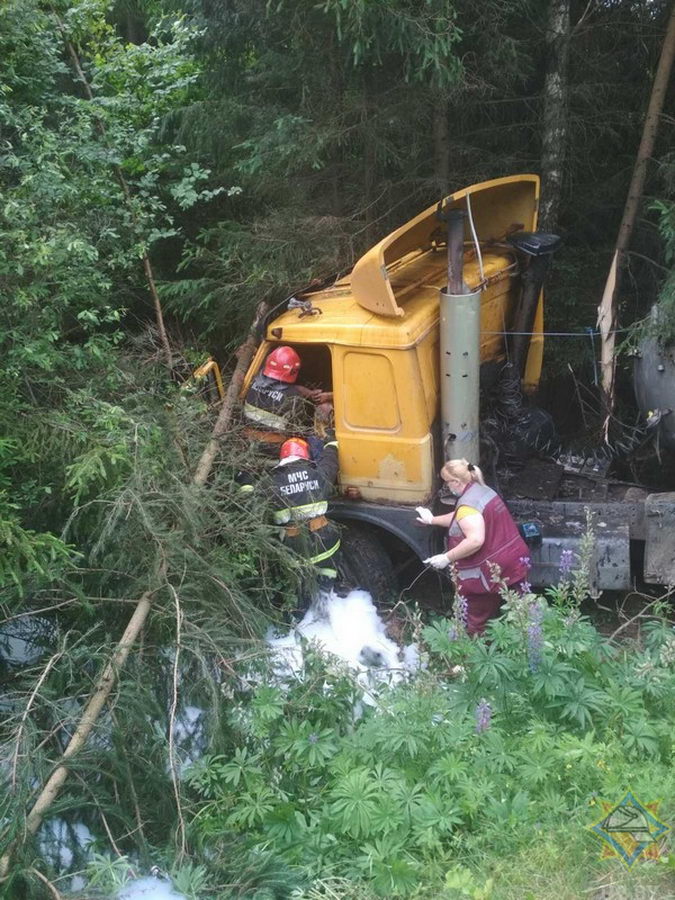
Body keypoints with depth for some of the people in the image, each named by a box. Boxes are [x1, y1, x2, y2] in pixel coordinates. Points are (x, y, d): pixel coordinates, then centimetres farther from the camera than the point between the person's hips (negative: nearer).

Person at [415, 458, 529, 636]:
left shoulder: (468, 504, -21)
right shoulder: (483, 490, 11)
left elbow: (475, 540, -32)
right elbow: (459, 519, 26)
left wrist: (447, 558, -23)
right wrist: (433, 520, 31)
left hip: (492, 571, -9)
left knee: (477, 623, 8)